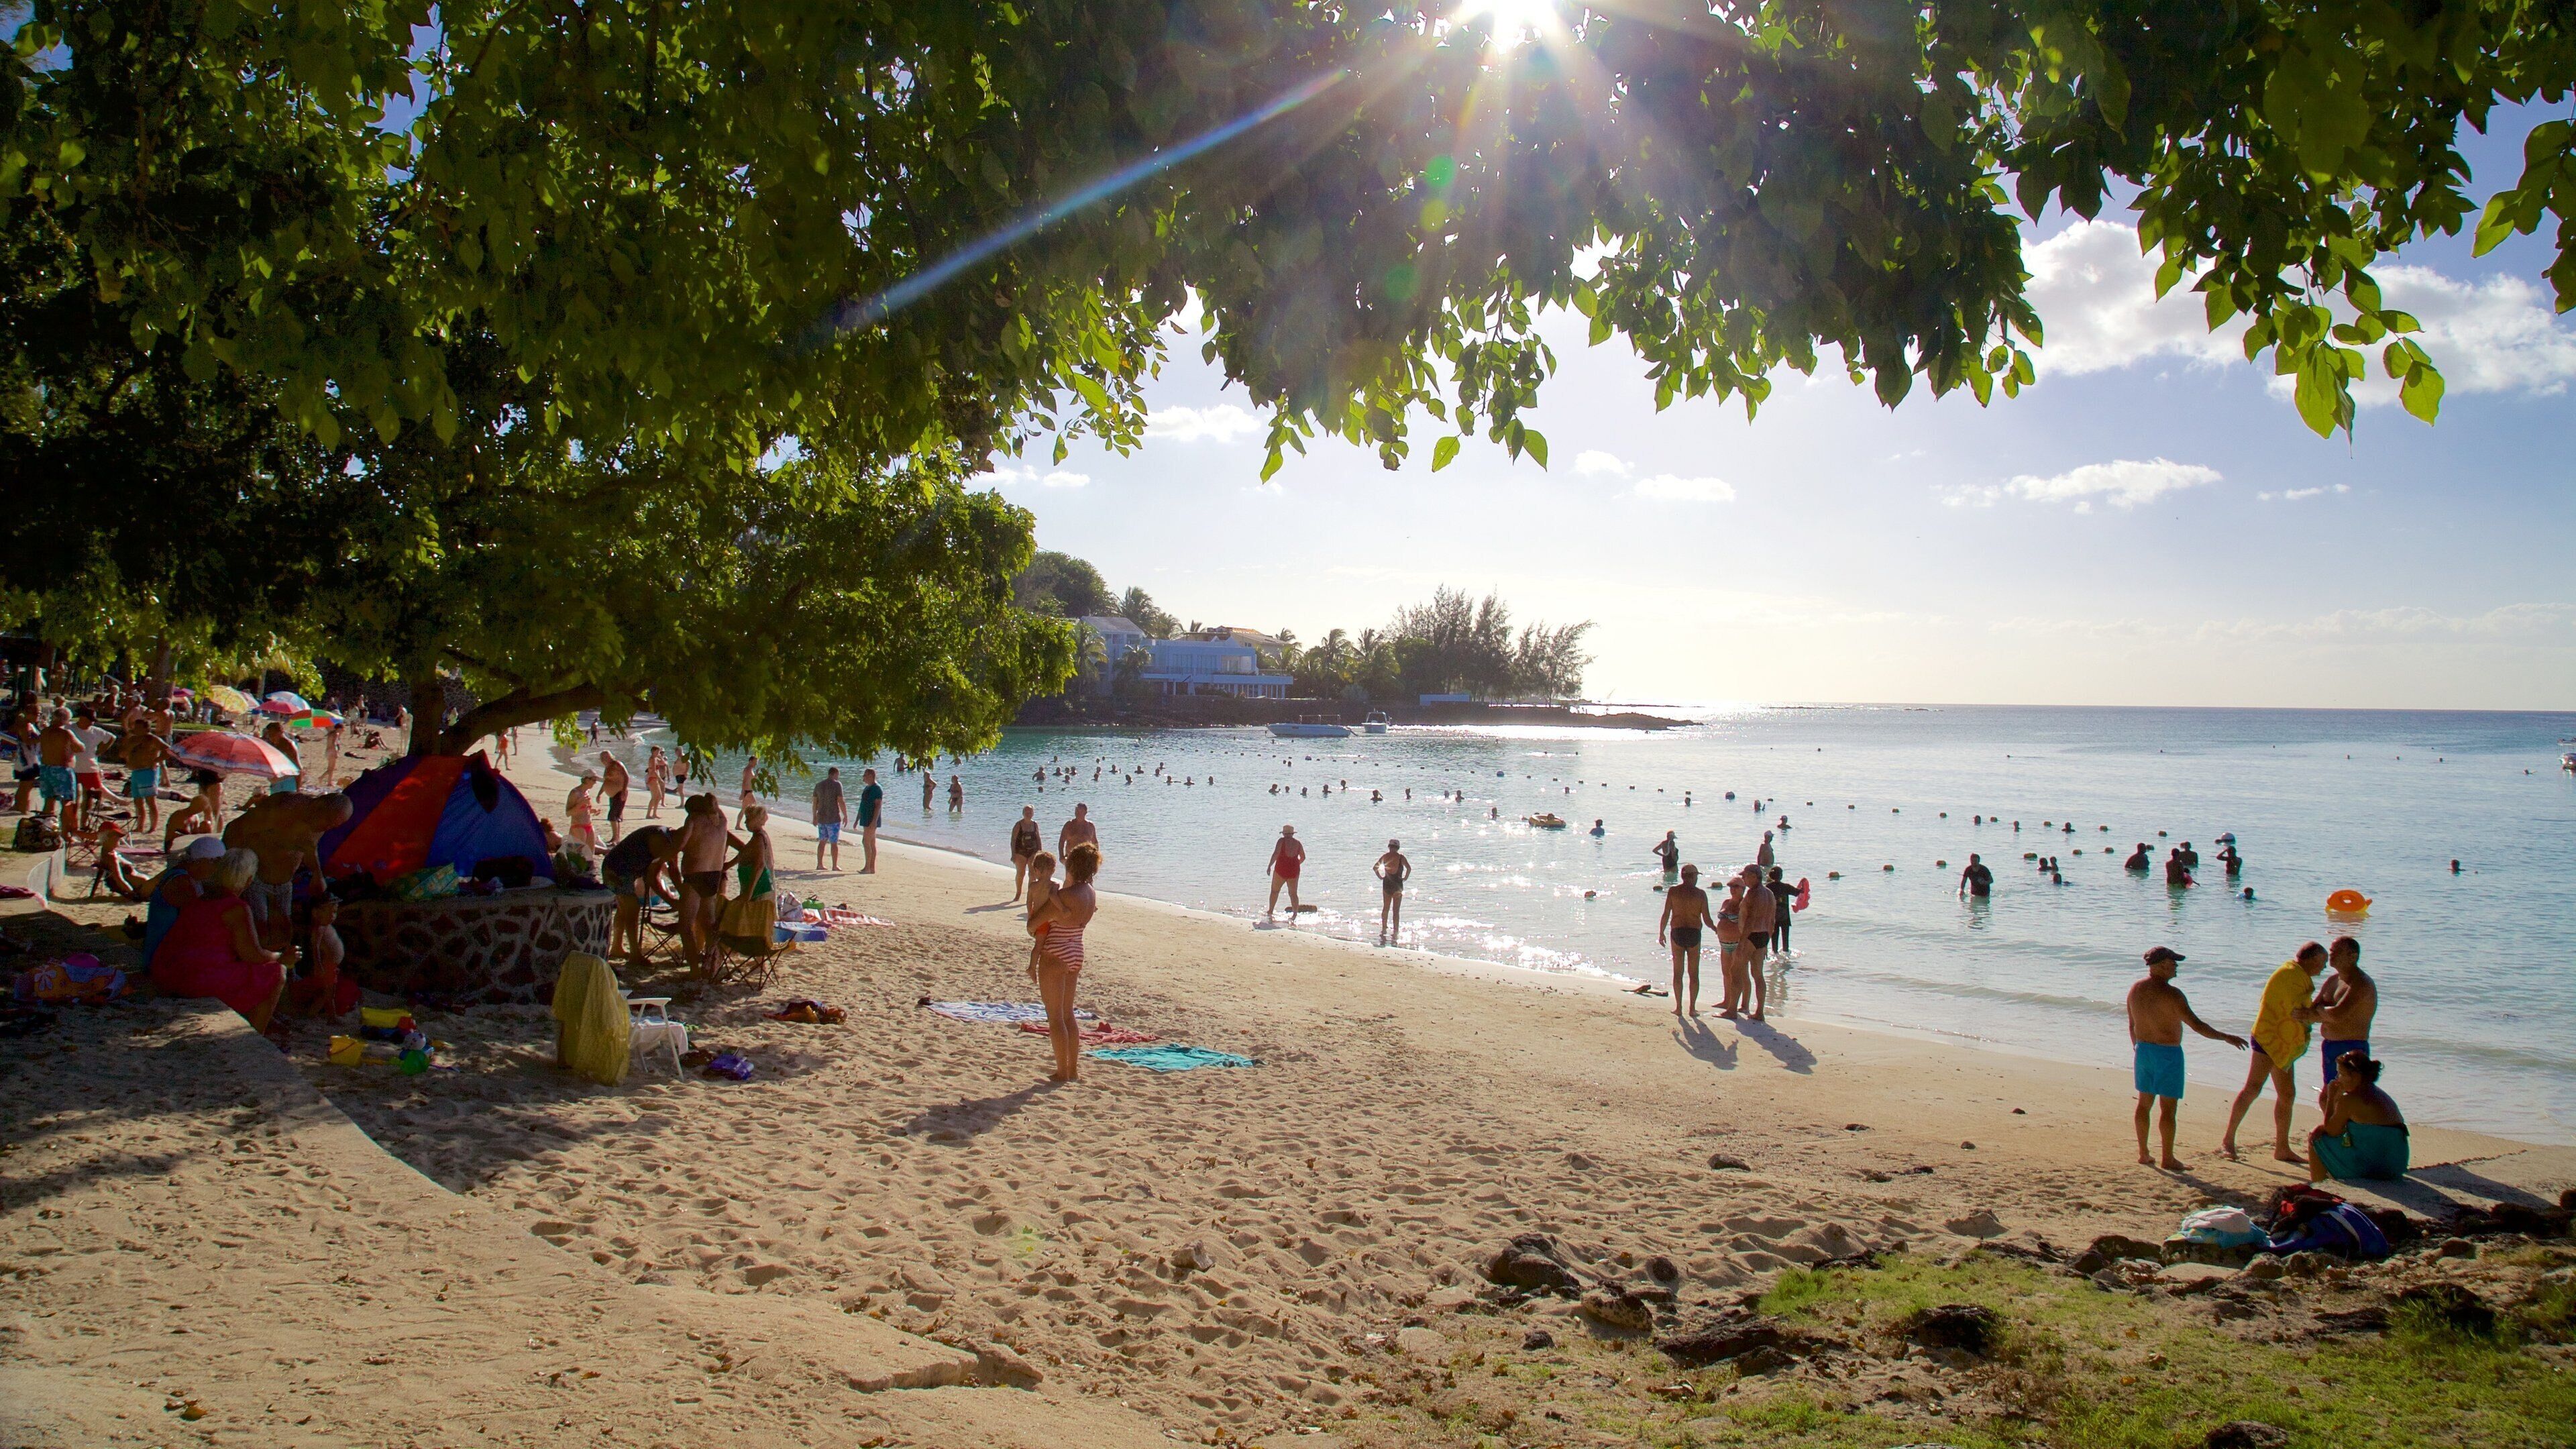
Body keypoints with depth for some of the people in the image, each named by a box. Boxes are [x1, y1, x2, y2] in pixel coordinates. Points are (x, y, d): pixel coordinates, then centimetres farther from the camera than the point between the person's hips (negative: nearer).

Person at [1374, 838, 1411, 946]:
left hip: (1386, 884, 3)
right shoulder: (1400, 857, -8)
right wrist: (1405, 878, -5)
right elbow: (1409, 868, -18)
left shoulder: (1385, 857, 1)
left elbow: (1375, 867, 1)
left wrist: (1380, 877, 8)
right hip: (1397, 884, -3)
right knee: (1396, 910, 2)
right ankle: (1395, 932, 0)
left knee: (1385, 908, 17)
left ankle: (1384, 929, 23)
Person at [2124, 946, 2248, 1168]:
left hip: (2143, 1050, 7)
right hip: (2168, 1053, -7)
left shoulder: (2136, 989, 3)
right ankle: (2167, 1159, 5)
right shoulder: (2171, 993, -19)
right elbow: (2197, 1025, -20)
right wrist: (2226, 1038, -12)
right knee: (2168, 1107, 1)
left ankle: (2143, 1154, 18)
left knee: (2144, 1102, 14)